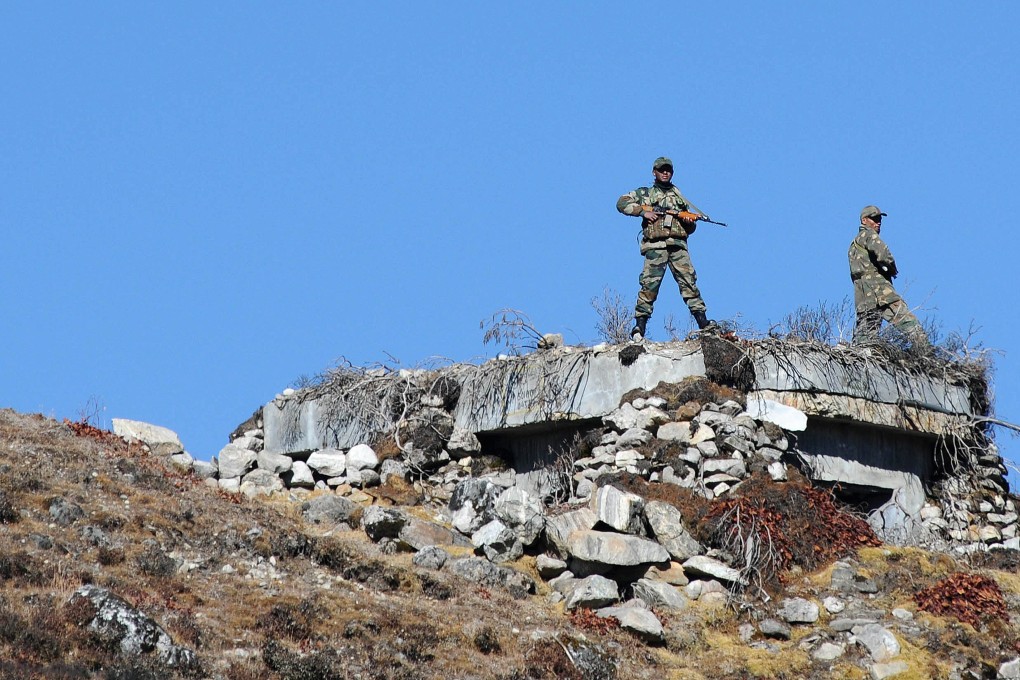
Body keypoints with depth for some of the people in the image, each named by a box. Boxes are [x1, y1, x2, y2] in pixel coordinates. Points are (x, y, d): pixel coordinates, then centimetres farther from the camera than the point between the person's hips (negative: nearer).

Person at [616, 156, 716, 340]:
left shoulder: (679, 196, 25)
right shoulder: (644, 193, 17)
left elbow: (691, 228, 27)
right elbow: (622, 203, 7)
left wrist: (690, 222, 1)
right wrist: (642, 211, -5)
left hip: (678, 244, 2)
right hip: (655, 245, -2)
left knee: (688, 281, -7)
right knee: (649, 285, -10)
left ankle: (702, 321, -12)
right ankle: (640, 326, -12)